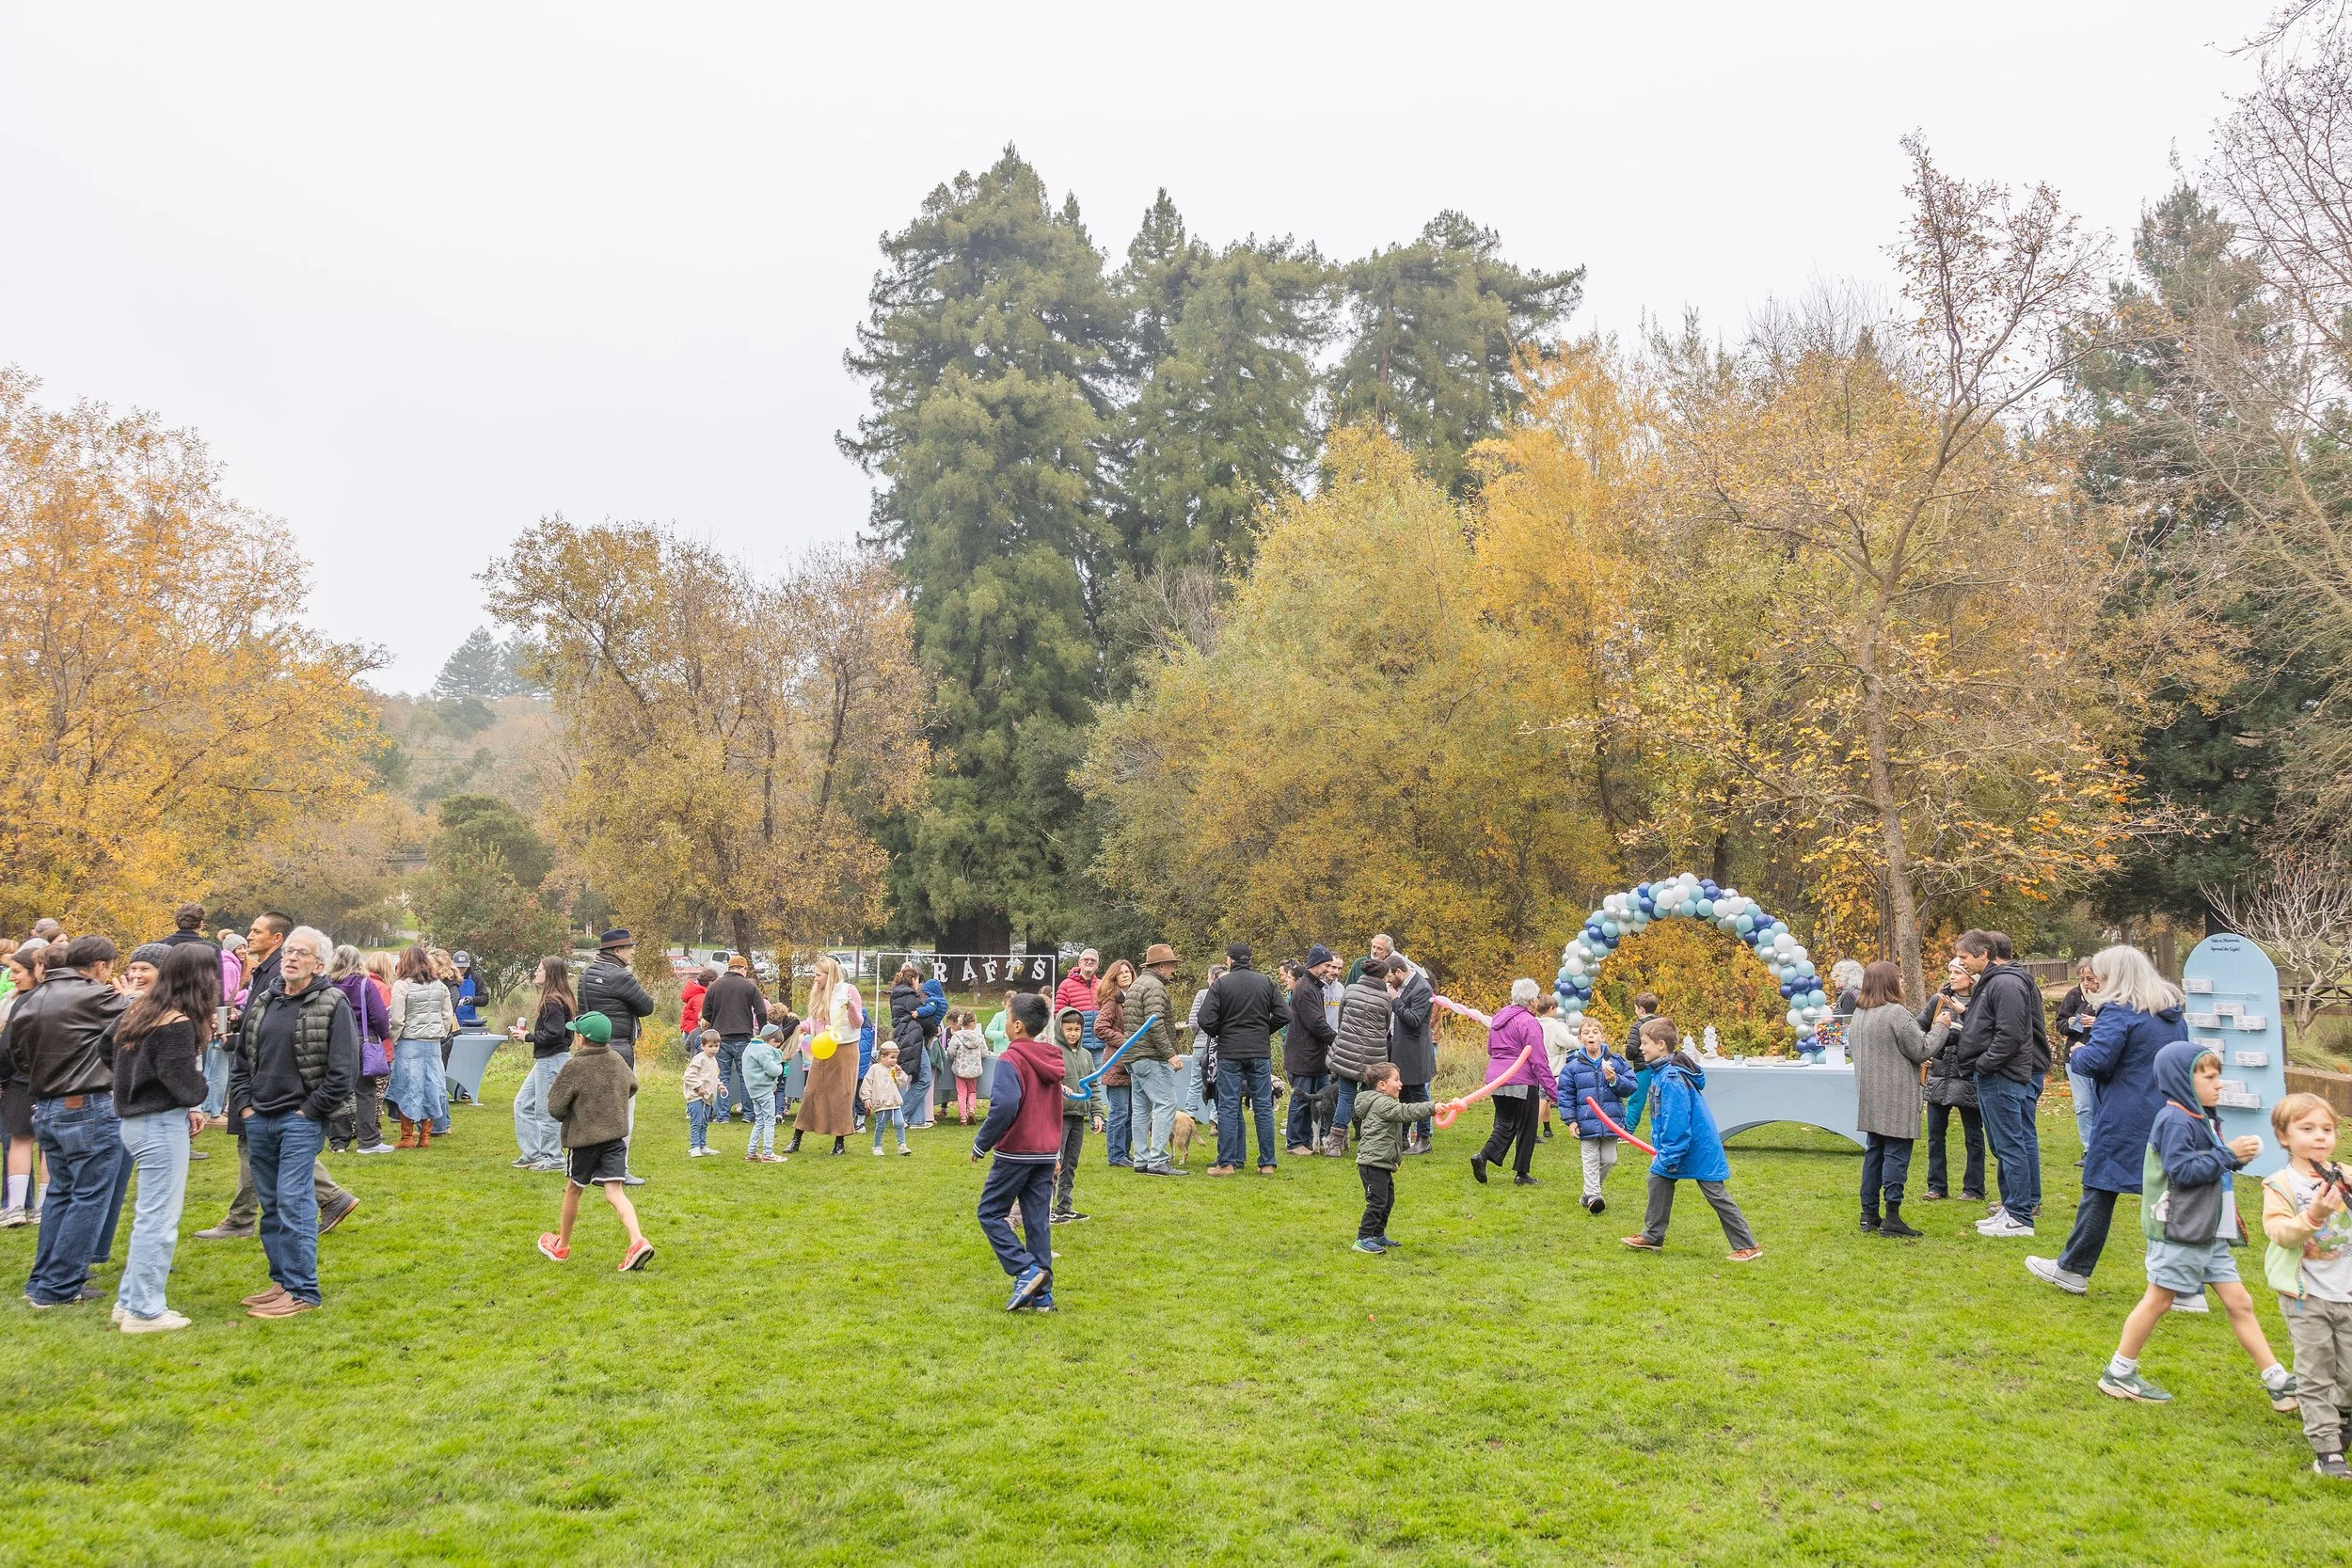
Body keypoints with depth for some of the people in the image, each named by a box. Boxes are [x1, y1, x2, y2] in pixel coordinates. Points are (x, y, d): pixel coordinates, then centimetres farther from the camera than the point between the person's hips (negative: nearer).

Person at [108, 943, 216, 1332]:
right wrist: (202, 1091, 4)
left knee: (150, 1215, 18)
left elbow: (136, 1068, 12)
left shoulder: (141, 1012, 8)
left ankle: (129, 1301, 26)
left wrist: (187, 1108, 6)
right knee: (159, 1219, 0)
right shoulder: (177, 1024, -20)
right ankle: (144, 1311, 8)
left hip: (138, 1120, 9)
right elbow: (184, 1084, -19)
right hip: (162, 1125, -9)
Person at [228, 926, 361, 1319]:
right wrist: (243, 1105, 9)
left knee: (294, 1204, -8)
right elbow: (241, 1061, 20)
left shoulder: (333, 1006, -8)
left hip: (301, 1121, -7)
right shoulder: (262, 1003, 12)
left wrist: (309, 1111, -11)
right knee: (271, 1206, 13)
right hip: (258, 1120, 7)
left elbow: (343, 1072, -13)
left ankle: (302, 1291, -1)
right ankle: (281, 1281, 24)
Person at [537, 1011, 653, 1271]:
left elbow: (555, 1108, -12)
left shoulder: (574, 1067, -13)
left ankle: (561, 1246, 34)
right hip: (616, 1135, 4)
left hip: (585, 1137, -4)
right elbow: (632, 1086, 23)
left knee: (573, 1189, 16)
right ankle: (638, 1241, -22)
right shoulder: (617, 1060, 4)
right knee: (615, 1192, -2)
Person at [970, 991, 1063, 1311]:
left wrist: (981, 1143, -15)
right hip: (1047, 1152, 7)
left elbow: (1004, 1106, -27)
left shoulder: (1011, 1060, -15)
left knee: (990, 1213, 7)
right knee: (1038, 1221, 9)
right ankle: (1041, 1295, 9)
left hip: (1015, 1152, -7)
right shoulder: (1052, 1059, 10)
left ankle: (1027, 1270, -7)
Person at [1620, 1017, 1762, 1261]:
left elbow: (1676, 1122, -27)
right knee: (1657, 1179, 11)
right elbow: (1660, 1117, 16)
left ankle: (1747, 1246, 9)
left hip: (1699, 1147, -10)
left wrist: (1669, 1158, -21)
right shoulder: (1661, 1072, 6)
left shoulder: (1671, 1078, -26)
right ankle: (1652, 1237, 21)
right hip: (1676, 1145, 10)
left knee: (1717, 1195, -1)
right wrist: (1660, 1150, 16)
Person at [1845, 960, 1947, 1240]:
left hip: (1870, 1099, 8)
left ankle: (1869, 1214, 17)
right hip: (1895, 1099, -8)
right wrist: (1941, 1028, 3)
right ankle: (1892, 1218, -6)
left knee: (1874, 1152, 14)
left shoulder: (1858, 1014, 10)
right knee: (1896, 1154, -5)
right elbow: (1922, 1050, -11)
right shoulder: (1896, 1013, -16)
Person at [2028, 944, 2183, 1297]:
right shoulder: (2173, 1012, 13)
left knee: (2099, 1193, 5)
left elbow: (2096, 1060, -24)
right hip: (2168, 1120, 7)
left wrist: (2076, 1054, -2)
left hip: (2124, 1121, -7)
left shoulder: (2117, 1012, -14)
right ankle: (2188, 1289, 7)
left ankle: (2073, 1270, 17)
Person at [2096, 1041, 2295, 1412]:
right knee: (2158, 1300, 0)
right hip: (2178, 1231, -9)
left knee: (2239, 1303, 10)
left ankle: (2279, 1383, 15)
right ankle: (2118, 1374, 11)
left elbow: (2211, 1165, 19)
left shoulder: (2203, 1119, 14)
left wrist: (2237, 1155, 3)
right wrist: (2228, 1154, -19)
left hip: (2210, 1232, 9)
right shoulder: (2175, 1120, -17)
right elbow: (2183, 1170, -23)